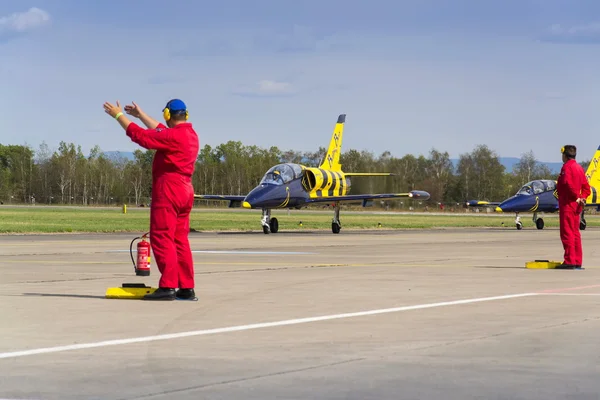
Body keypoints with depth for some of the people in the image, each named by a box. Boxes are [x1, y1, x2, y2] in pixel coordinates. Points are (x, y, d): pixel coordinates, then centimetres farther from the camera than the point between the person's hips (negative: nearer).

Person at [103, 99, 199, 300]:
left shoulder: (174, 136, -16)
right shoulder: (190, 134, 14)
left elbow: (142, 136, -14)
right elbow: (160, 131, 29)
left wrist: (119, 116, -5)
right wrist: (140, 115, 36)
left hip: (168, 190, -9)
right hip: (185, 191, 9)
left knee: (161, 238, -8)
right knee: (180, 240, 10)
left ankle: (167, 287, -14)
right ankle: (187, 288, 9)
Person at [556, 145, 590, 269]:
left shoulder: (567, 167, -11)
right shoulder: (579, 168, 17)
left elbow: (568, 183, -27)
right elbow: (586, 187, 17)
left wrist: (576, 197, -16)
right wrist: (582, 197, 2)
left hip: (567, 204, -9)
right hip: (576, 205, 9)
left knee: (567, 232, -9)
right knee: (575, 232, 12)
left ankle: (569, 261, -12)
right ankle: (577, 261, 14)